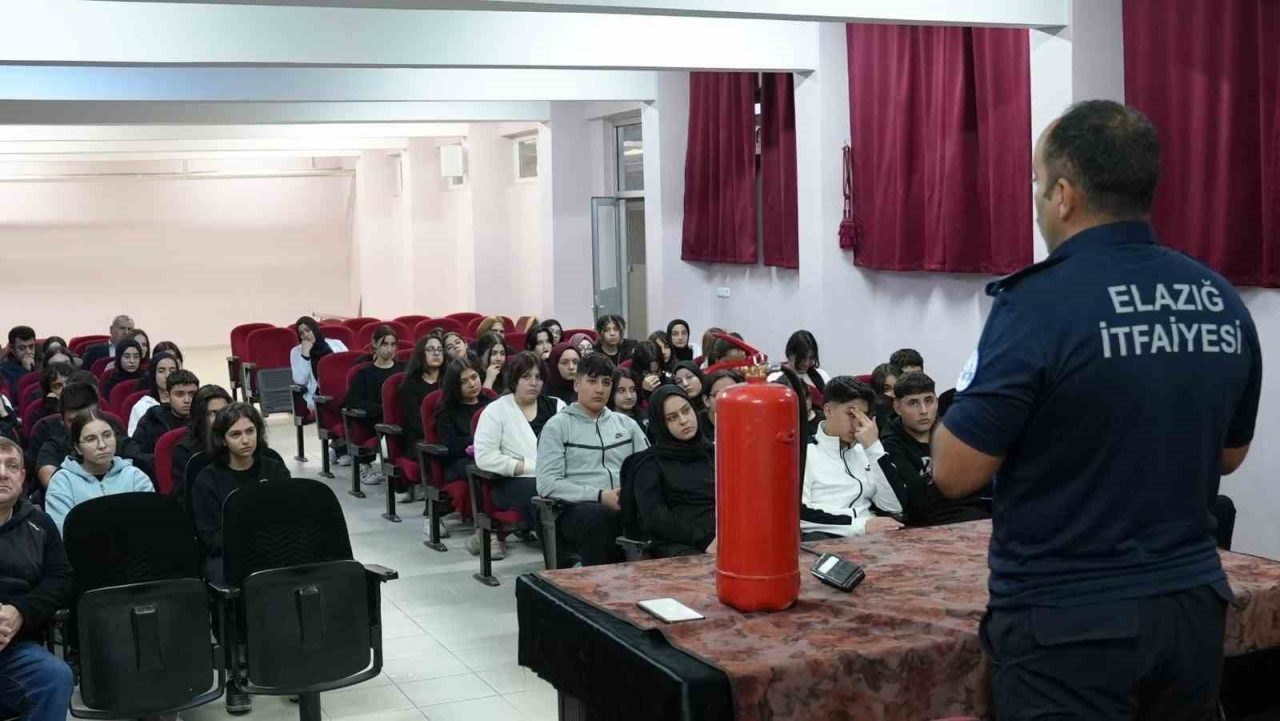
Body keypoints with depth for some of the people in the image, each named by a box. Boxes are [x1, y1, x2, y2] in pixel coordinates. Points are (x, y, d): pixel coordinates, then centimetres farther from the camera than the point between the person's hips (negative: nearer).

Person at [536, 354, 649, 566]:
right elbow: (547, 484, -2)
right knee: (597, 516, -38)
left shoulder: (626, 424, 24)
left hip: (628, 506, 3)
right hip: (578, 509, -3)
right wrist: (599, 496, -12)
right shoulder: (557, 426, 9)